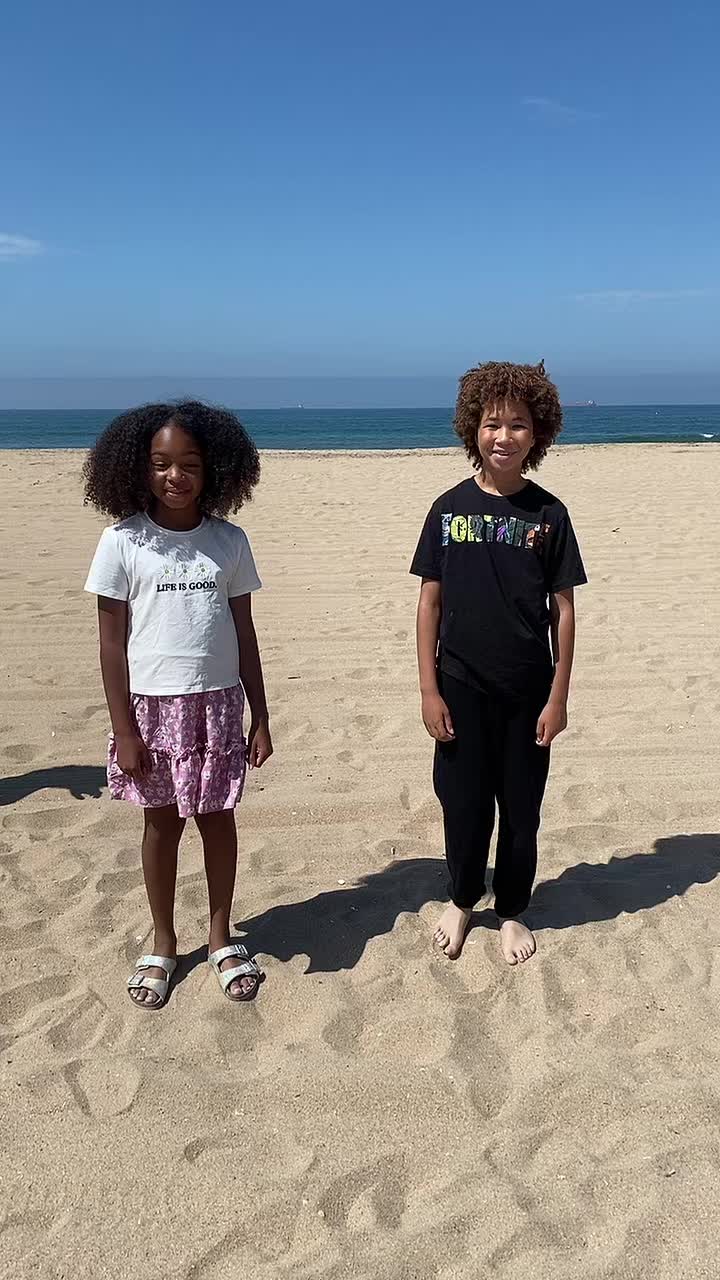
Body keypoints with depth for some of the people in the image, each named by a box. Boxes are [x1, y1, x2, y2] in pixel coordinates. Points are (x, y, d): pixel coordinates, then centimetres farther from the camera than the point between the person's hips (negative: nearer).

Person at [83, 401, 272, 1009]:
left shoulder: (229, 541, -1)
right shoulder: (123, 542, -7)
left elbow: (243, 633, 4)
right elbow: (112, 642, -5)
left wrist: (261, 716, 4)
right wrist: (124, 729, -8)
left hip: (218, 702, 1)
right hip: (153, 705, -1)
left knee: (217, 817, 11)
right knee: (163, 820, 11)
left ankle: (222, 937, 29)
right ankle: (164, 944, 30)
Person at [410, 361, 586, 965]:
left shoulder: (548, 514, -3)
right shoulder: (450, 508, -2)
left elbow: (563, 608, 0)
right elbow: (431, 601, 0)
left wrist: (559, 695, -3)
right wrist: (429, 689, -4)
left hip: (528, 691, 0)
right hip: (462, 687, 0)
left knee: (521, 810, 11)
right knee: (464, 806, 9)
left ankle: (512, 911, 32)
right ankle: (462, 900, 35)